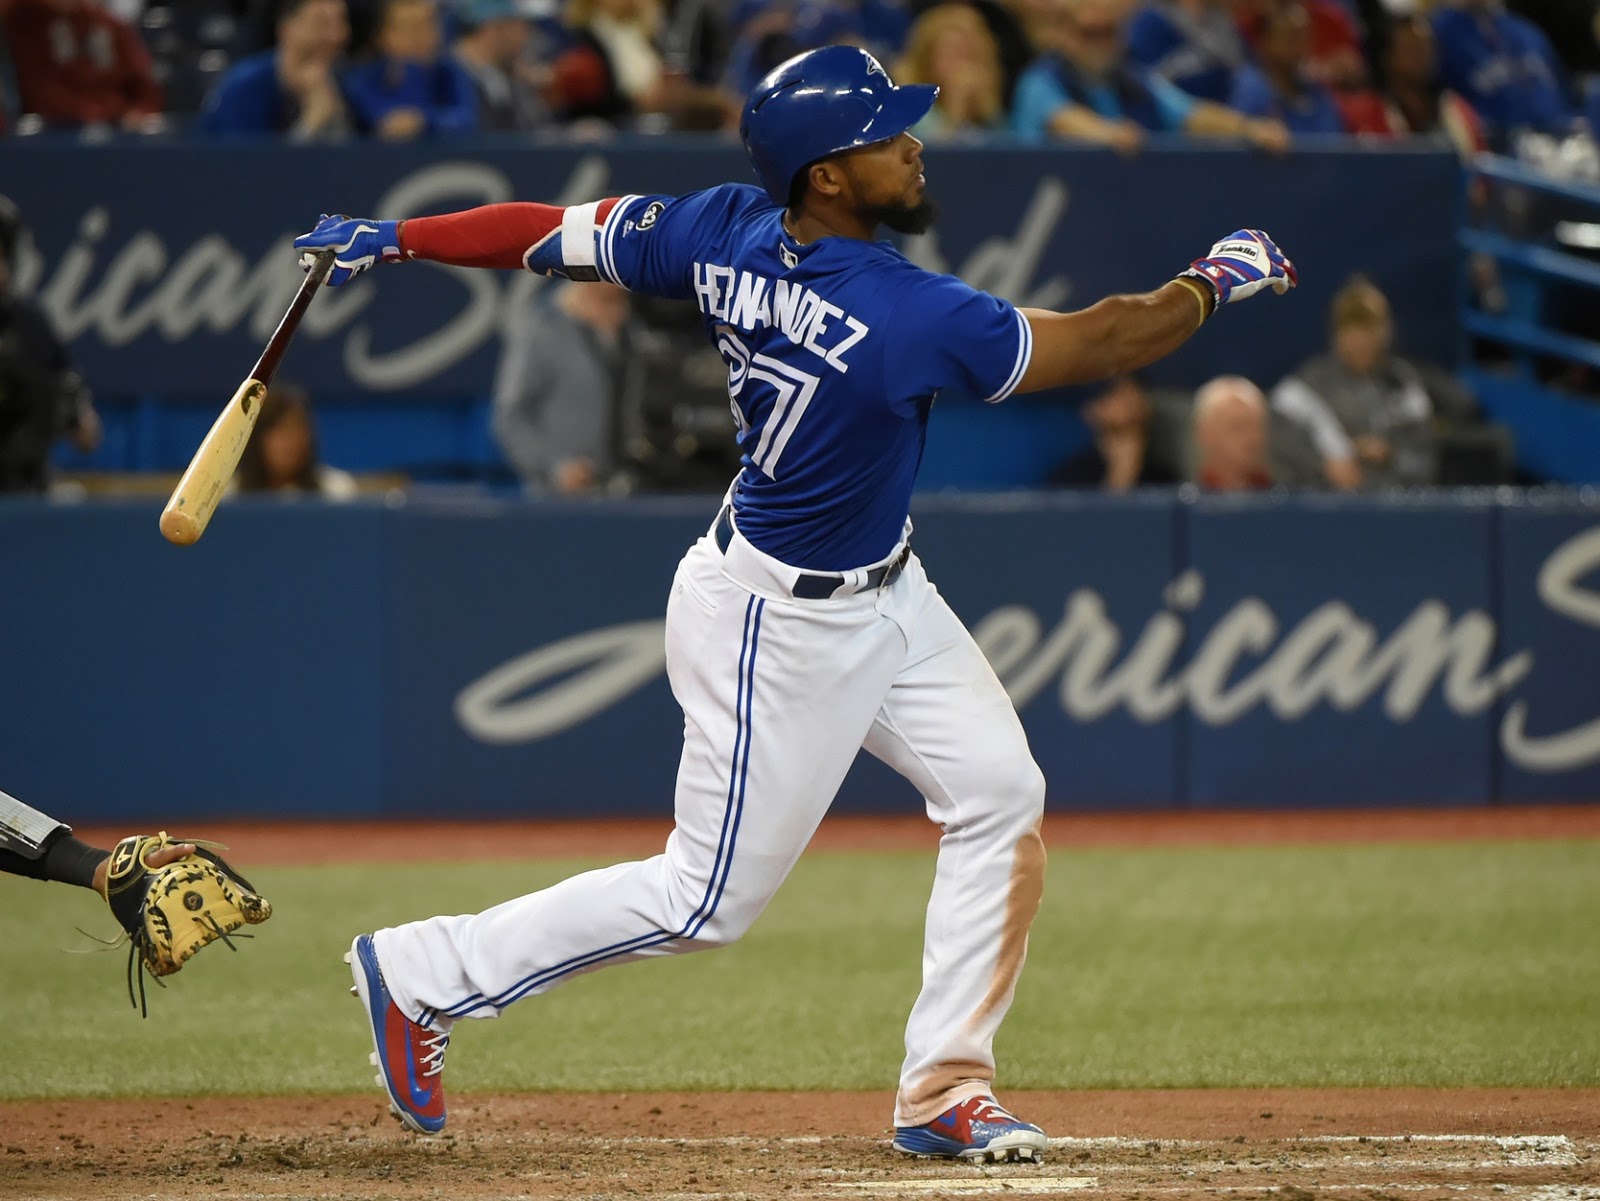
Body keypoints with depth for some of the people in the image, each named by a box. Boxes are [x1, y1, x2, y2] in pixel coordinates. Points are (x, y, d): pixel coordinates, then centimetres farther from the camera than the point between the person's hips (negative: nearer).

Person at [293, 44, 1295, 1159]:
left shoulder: (726, 232, -11)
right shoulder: (903, 314, -32)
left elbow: (550, 230, -4)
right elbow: (1092, 346, -21)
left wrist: (391, 239, 7)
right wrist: (1213, 283, -5)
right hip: (780, 625, -9)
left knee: (1000, 795, 6)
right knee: (707, 898, 3)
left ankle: (945, 1090, 11)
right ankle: (422, 972, 12)